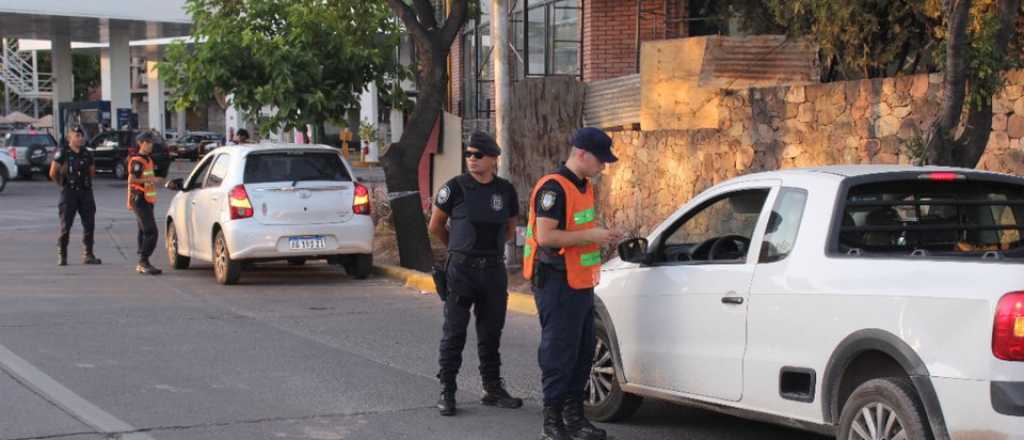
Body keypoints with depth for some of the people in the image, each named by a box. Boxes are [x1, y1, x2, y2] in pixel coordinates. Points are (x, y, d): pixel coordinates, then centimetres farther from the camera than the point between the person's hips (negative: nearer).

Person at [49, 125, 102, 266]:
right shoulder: (63, 153, -6)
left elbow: (92, 172, 21)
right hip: (68, 193, -4)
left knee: (89, 224, 1)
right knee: (65, 226, -2)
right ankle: (62, 256, 7)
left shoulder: (87, 153, 8)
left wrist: (85, 182, 12)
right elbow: (53, 173, -4)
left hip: (86, 192, 4)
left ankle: (87, 255, 8)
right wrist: (63, 184, 6)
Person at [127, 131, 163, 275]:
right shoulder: (137, 160, -13)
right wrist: (150, 179, -22)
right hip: (140, 199, -10)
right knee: (151, 232, -16)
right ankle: (143, 262, -17)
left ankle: (142, 264, 16)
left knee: (144, 231, 12)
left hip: (147, 200, 10)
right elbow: (132, 180, -23)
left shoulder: (148, 159, 19)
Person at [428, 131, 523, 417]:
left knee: (491, 333, 11)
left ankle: (492, 389, 20)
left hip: (494, 270, 3)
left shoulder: (506, 191, 4)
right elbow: (435, 226, 5)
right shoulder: (455, 188, -5)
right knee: (454, 332, -1)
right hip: (461, 270, -3)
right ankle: (447, 392, 5)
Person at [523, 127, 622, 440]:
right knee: (559, 354, -4)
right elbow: (545, 236, -23)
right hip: (558, 283, -10)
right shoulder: (554, 187, -16)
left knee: (583, 352, 14)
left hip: (580, 283, 10)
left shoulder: (584, 186, 15)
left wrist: (600, 238, 8)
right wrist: (591, 236, -20)